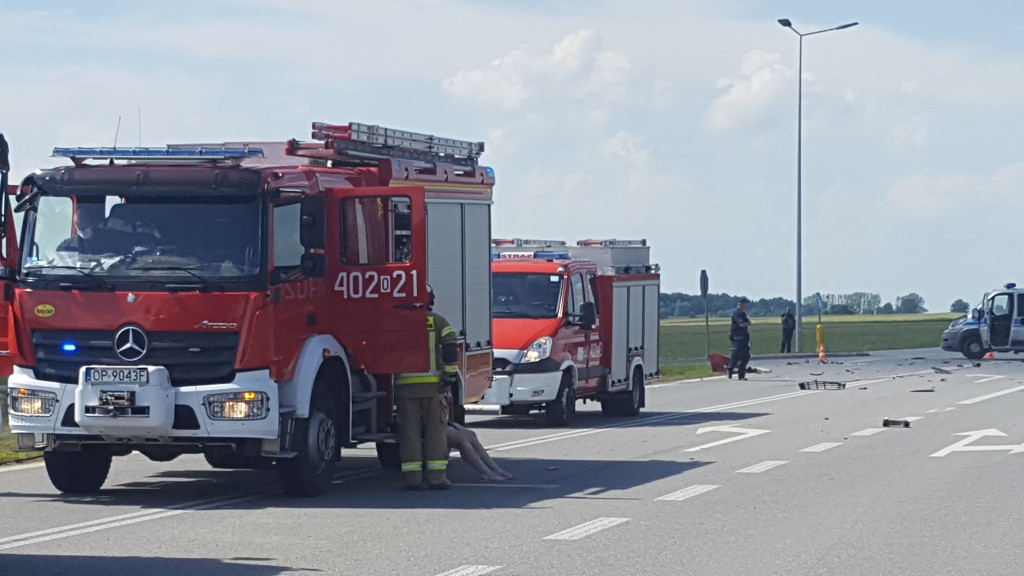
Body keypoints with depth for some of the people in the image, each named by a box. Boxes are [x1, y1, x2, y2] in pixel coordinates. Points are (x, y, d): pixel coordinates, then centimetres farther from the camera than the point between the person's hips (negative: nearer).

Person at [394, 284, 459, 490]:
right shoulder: (437, 321, 4)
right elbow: (451, 344, -8)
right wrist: (450, 374, -6)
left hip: (405, 385, 1)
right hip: (433, 384, -1)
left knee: (410, 431, 3)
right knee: (435, 429, 4)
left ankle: (413, 476, -1)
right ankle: (436, 475, -1)